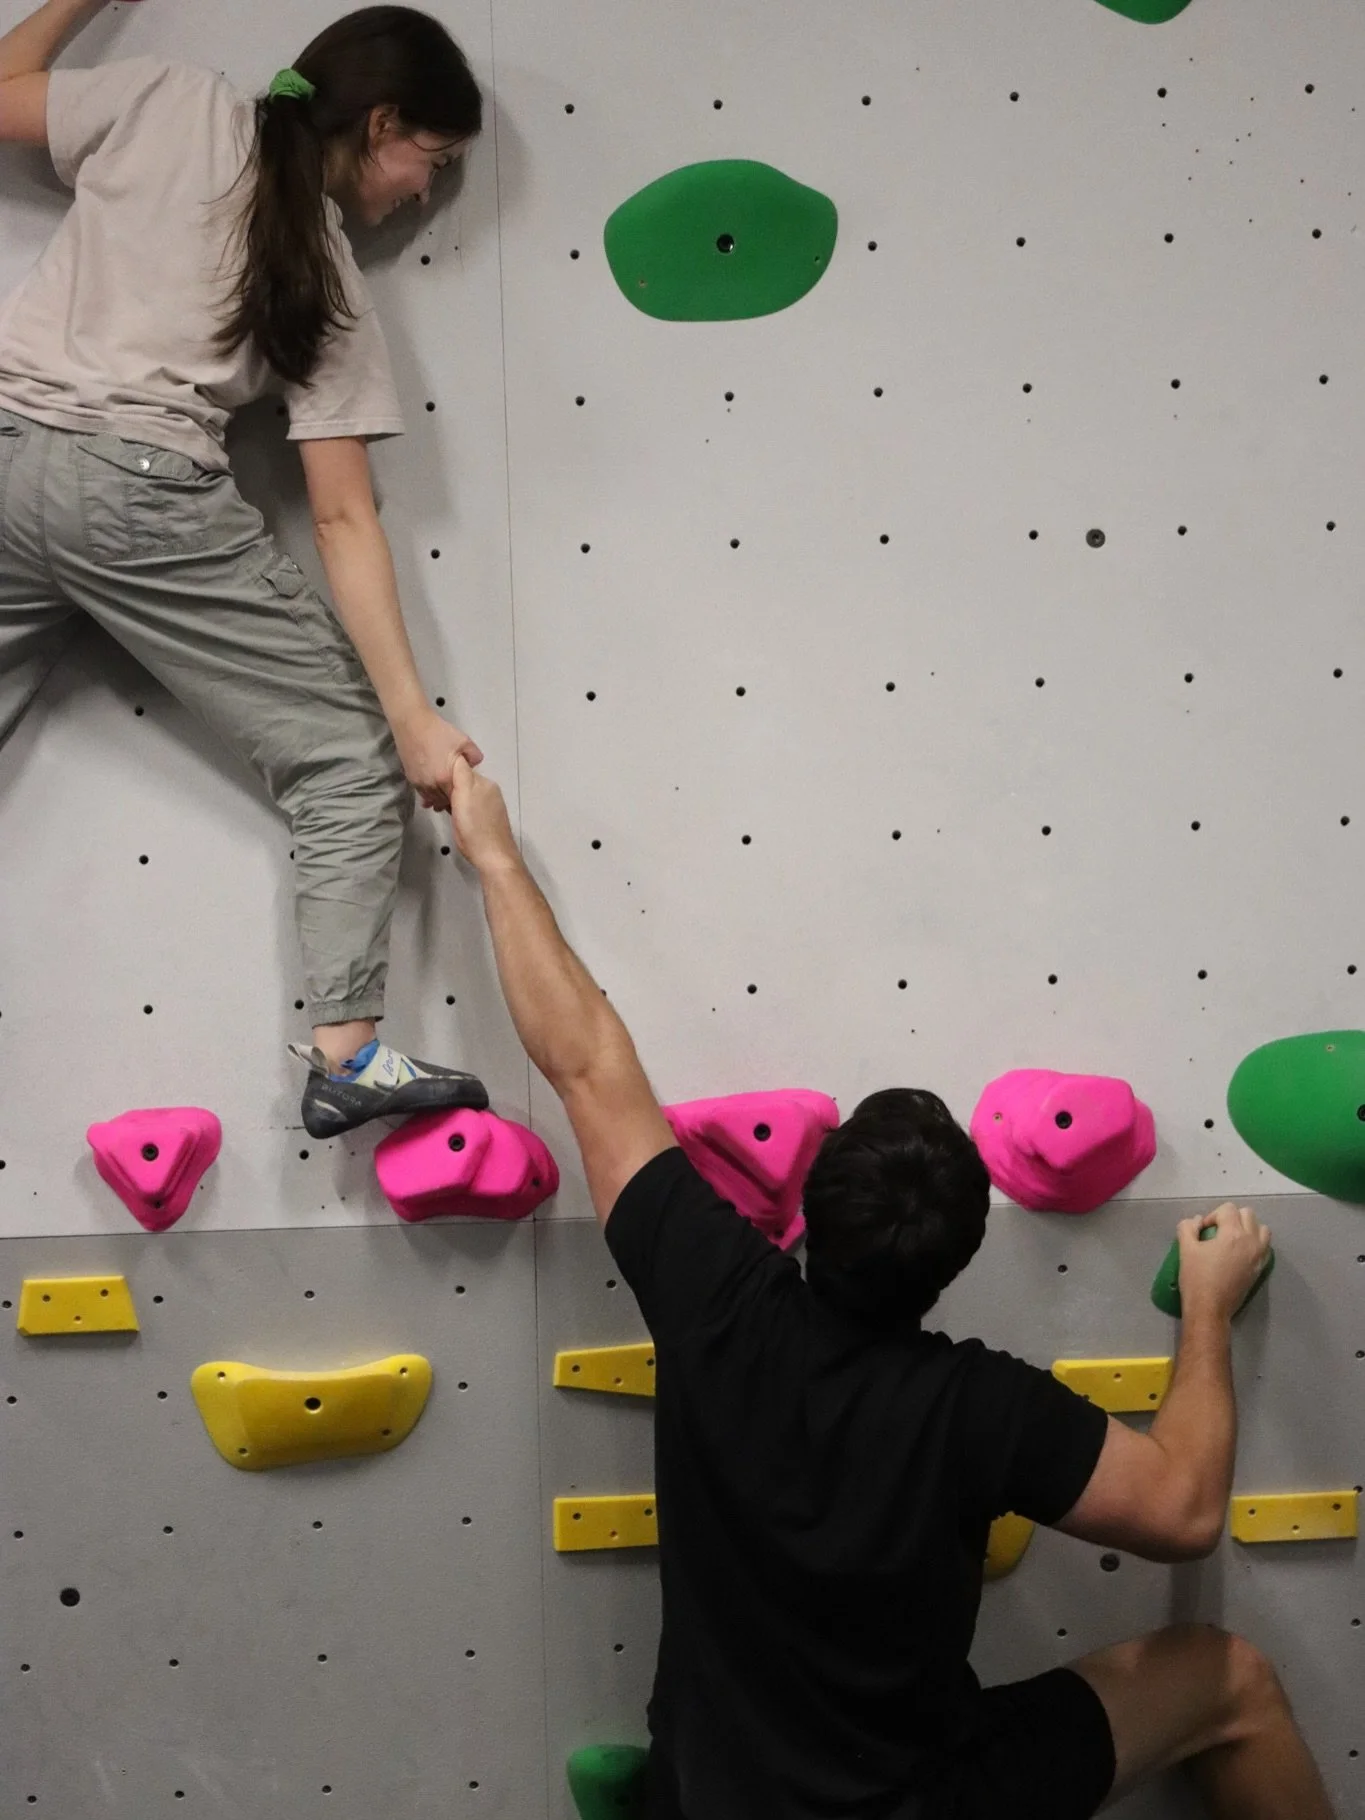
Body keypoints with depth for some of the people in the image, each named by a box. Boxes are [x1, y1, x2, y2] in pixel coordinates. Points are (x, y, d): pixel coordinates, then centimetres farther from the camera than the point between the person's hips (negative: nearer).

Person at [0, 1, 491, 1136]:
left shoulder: (172, 100, 13)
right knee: (352, 760, 8)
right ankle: (345, 1052, 0)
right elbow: (344, 518, 3)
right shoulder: (332, 289, 9)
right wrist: (411, 715, 3)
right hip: (143, 496, -3)